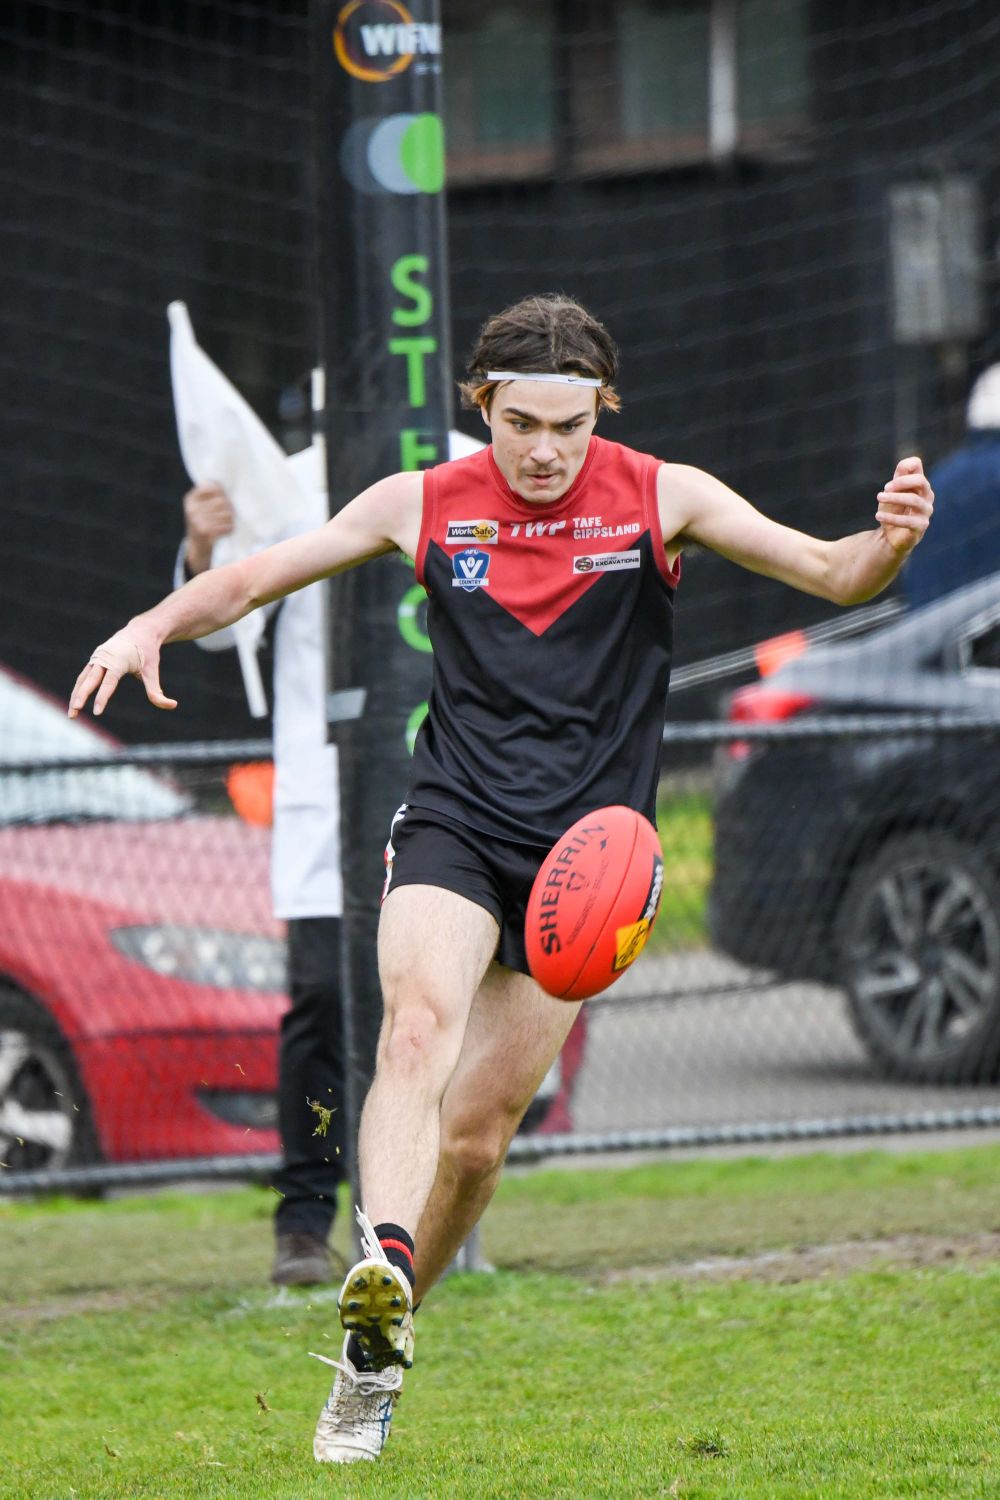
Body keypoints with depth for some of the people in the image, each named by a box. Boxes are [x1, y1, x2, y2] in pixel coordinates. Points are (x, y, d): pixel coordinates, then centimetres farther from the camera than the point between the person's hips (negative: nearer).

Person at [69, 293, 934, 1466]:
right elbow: (254, 578, 9)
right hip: (452, 824, 0)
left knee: (478, 1129, 0)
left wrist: (890, 542, -27)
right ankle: (379, 1266, -50)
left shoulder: (661, 498, 0)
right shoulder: (423, 507, 2)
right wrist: (153, 625, -9)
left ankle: (371, 1360, 17)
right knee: (419, 1021, -30)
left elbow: (833, 576, -5)